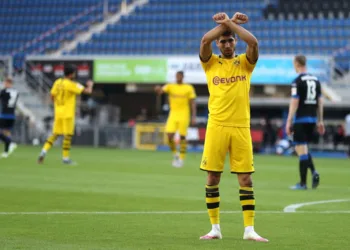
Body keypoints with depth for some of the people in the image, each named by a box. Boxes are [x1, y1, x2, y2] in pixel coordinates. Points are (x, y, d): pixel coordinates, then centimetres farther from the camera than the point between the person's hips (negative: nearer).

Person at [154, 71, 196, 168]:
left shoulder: (189, 88, 2)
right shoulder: (170, 86, 7)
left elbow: (193, 103, 2)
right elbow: (160, 91, -11)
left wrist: (193, 116, -6)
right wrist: (158, 89, -36)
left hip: (184, 116, -2)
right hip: (173, 115, 2)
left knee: (182, 137, -2)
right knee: (169, 136, -9)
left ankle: (181, 159, 8)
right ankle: (175, 154, 14)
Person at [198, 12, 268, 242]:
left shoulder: (245, 63, 9)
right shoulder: (211, 63, 8)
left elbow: (254, 42, -10)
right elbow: (205, 40, -11)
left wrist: (230, 23, -7)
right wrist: (227, 22, -6)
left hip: (241, 127, 0)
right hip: (216, 126, 0)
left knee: (246, 178, 0)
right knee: (213, 177, 2)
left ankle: (249, 229, 3)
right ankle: (215, 228, 11)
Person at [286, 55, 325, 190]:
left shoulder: (298, 81, -10)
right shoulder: (316, 80, 10)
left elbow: (294, 103, -14)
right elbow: (320, 101, 12)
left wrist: (289, 122, -11)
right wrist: (320, 121, 17)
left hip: (301, 119, -7)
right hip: (312, 119, 7)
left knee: (302, 150, -3)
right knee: (303, 148, 19)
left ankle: (302, 183, -2)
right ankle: (314, 171, -2)